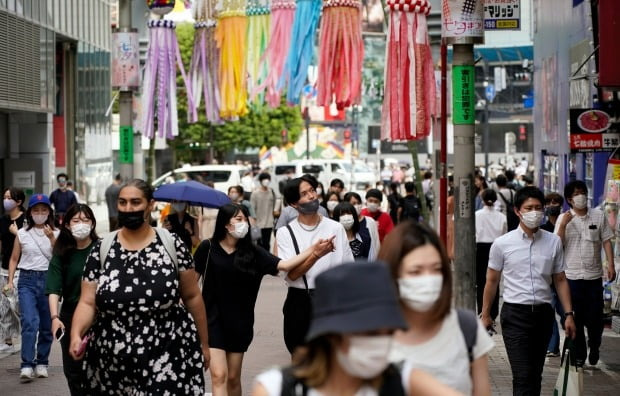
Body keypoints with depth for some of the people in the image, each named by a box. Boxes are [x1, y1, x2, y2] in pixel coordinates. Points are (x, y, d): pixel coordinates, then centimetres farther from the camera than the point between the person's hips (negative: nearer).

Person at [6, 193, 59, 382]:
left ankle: (41, 363, 19)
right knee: (30, 322, -16)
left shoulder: (55, 234, 7)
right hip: (27, 280, -1)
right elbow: (14, 259, 10)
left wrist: (51, 238, -12)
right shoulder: (22, 234, 6)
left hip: (48, 279, 1)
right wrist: (10, 281, 1)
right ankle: (27, 366, -17)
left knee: (47, 326, 6)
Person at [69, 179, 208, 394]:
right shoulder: (101, 250, 4)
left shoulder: (172, 245, 0)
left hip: (169, 359, -2)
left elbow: (192, 297, 7)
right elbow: (87, 302, 0)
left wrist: (204, 344, 10)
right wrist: (76, 335, -19)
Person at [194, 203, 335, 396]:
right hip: (212, 319, -3)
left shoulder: (252, 252, 0)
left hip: (239, 321, 3)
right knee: (219, 376, -12)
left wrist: (312, 251, -23)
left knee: (233, 378, 12)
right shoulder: (208, 248, -7)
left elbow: (283, 265, -11)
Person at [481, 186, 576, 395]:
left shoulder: (553, 242, 5)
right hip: (515, 314, -3)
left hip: (543, 313, 3)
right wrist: (485, 315, 10)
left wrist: (569, 314, 4)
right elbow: (492, 281, 6)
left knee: (535, 375, 10)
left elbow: (560, 280, 10)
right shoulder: (502, 244, -3)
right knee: (523, 376, -12)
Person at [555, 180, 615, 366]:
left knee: (595, 316, 4)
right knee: (575, 317, 4)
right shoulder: (563, 218, 0)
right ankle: (579, 354, 16)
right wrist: (563, 225, -18)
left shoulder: (598, 215, 4)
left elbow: (606, 240, 6)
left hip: (594, 275, 1)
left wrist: (610, 264, -2)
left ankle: (594, 346, 30)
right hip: (572, 276, -1)